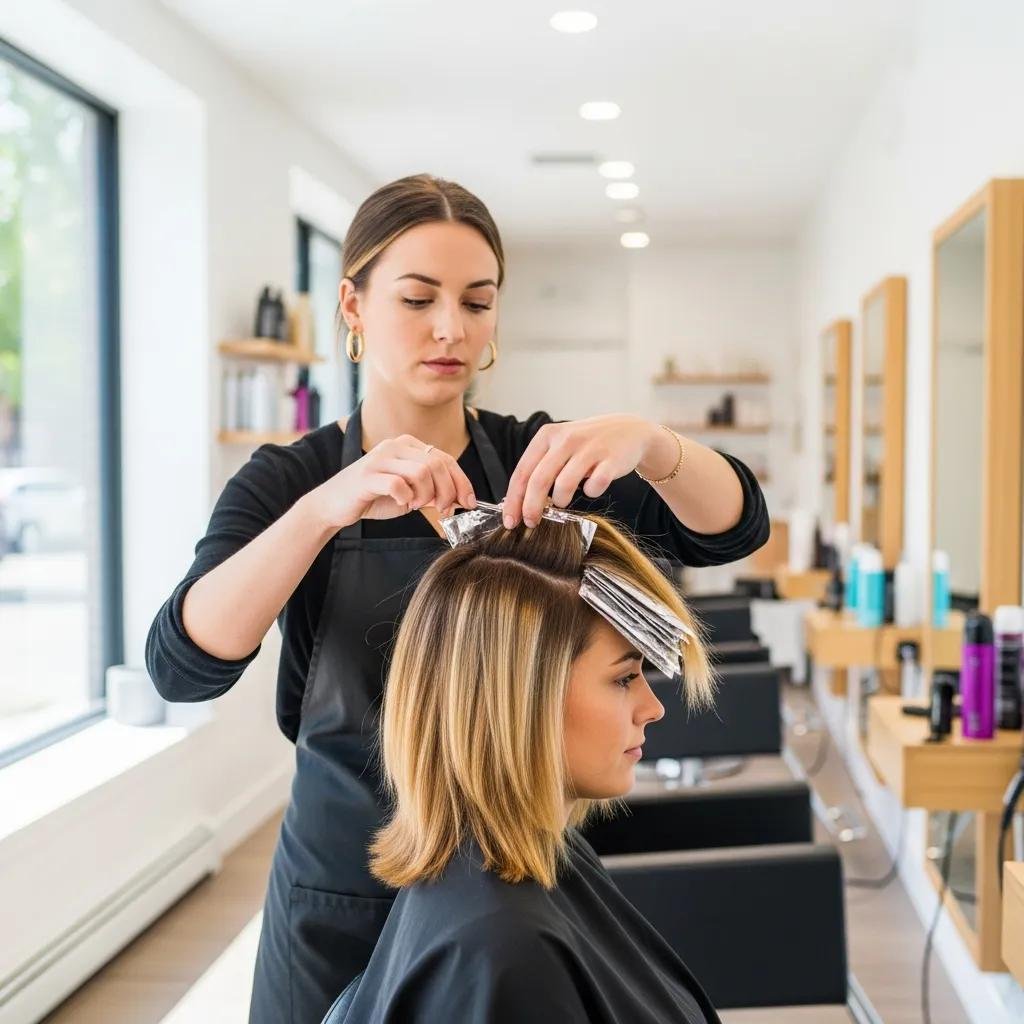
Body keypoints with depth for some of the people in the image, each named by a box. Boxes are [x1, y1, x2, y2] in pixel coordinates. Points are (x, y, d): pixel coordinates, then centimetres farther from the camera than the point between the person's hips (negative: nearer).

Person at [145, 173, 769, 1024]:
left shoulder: (535, 458, -2)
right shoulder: (289, 479, -6)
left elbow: (734, 527, -14)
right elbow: (183, 666, -21)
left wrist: (645, 439, -35)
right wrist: (330, 505, -36)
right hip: (344, 907, -1)